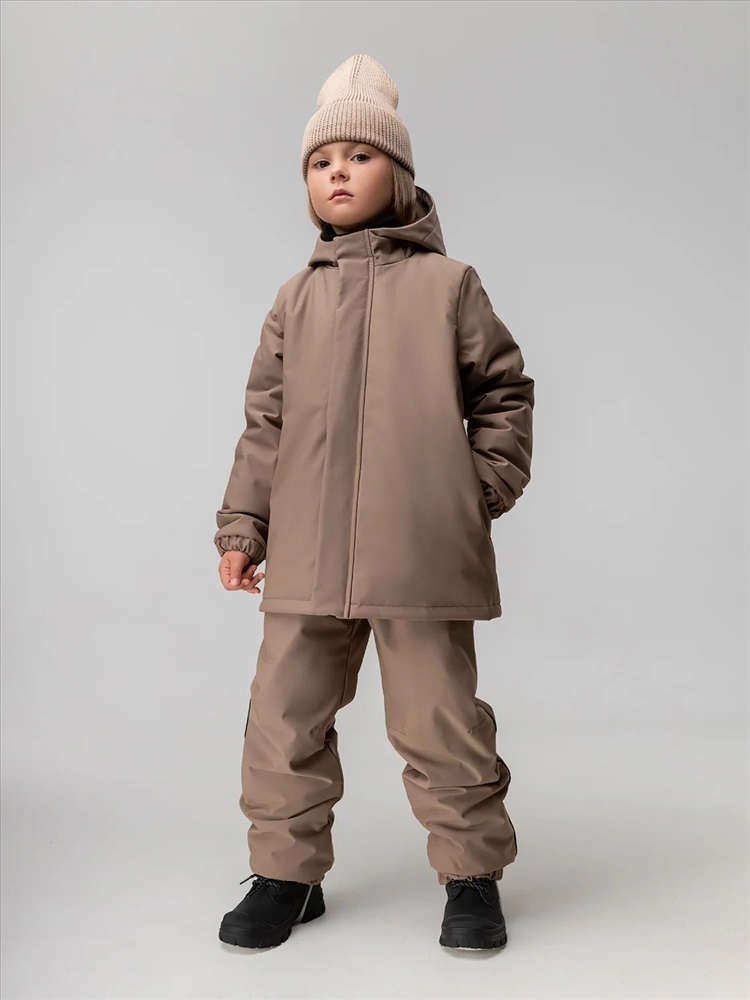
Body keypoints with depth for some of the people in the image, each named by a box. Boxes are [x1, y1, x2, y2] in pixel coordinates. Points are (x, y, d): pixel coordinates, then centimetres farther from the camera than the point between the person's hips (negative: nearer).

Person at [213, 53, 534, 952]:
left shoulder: (447, 283, 7)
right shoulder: (297, 298, 15)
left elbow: (504, 389, 10)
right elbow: (265, 420, 14)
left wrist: (486, 488, 1)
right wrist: (242, 524, 9)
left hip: (422, 554, -3)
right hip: (307, 557, 4)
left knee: (438, 716, 3)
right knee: (285, 715, 7)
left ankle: (472, 873, 23)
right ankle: (287, 871, 25)